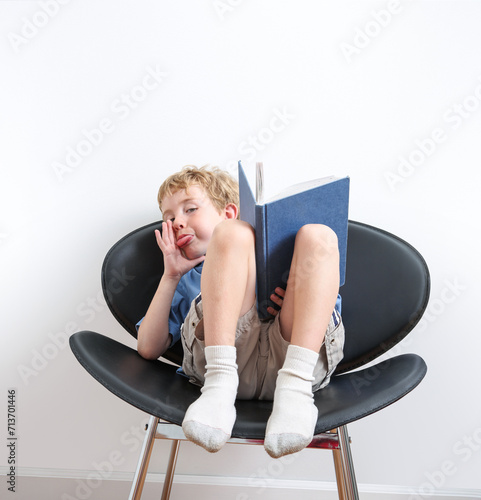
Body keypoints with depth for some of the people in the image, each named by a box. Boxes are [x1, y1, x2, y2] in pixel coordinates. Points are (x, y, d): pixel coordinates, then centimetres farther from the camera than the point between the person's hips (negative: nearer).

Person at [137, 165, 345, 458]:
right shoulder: (185, 283, 34)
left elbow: (329, 311, 20)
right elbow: (149, 349, 18)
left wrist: (296, 301, -3)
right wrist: (171, 275, 15)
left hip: (301, 352, 1)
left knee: (317, 236, -15)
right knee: (233, 234, -14)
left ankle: (294, 389, -32)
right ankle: (219, 388, -32)